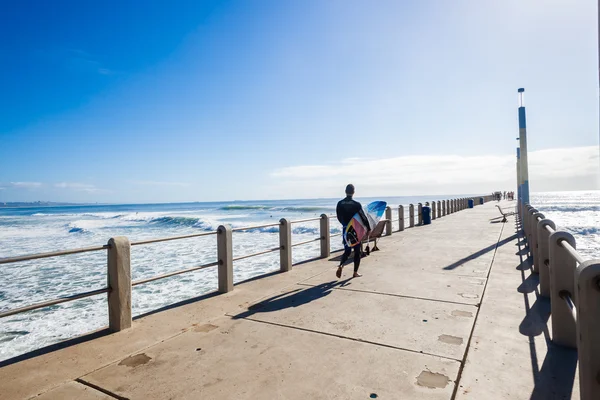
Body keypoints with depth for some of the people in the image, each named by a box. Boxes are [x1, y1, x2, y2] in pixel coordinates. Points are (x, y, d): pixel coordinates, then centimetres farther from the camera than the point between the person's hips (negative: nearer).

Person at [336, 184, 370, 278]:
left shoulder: (340, 203, -2)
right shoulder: (356, 204, -13)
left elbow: (339, 217, 7)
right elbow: (363, 217, -10)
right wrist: (368, 228, 0)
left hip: (345, 230, 3)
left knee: (347, 250, 15)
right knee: (358, 251, 12)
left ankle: (341, 265, -10)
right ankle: (355, 272, 15)